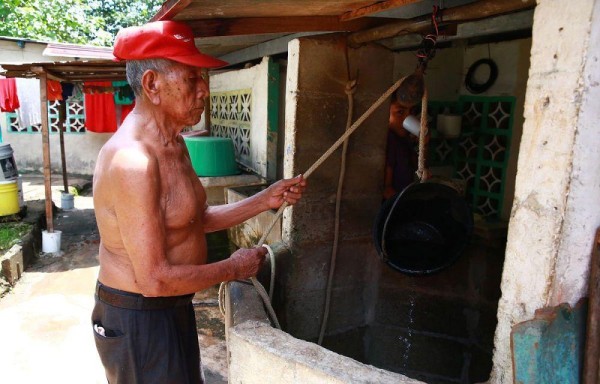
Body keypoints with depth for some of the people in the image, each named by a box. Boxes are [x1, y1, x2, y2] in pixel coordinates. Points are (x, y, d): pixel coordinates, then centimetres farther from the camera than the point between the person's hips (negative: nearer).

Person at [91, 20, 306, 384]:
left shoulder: (174, 144, 4)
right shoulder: (132, 162, -28)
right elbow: (155, 280, -28)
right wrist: (234, 268, -15)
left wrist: (265, 200, 2)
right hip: (138, 319, -9)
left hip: (170, 308, 9)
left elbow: (197, 219, 10)